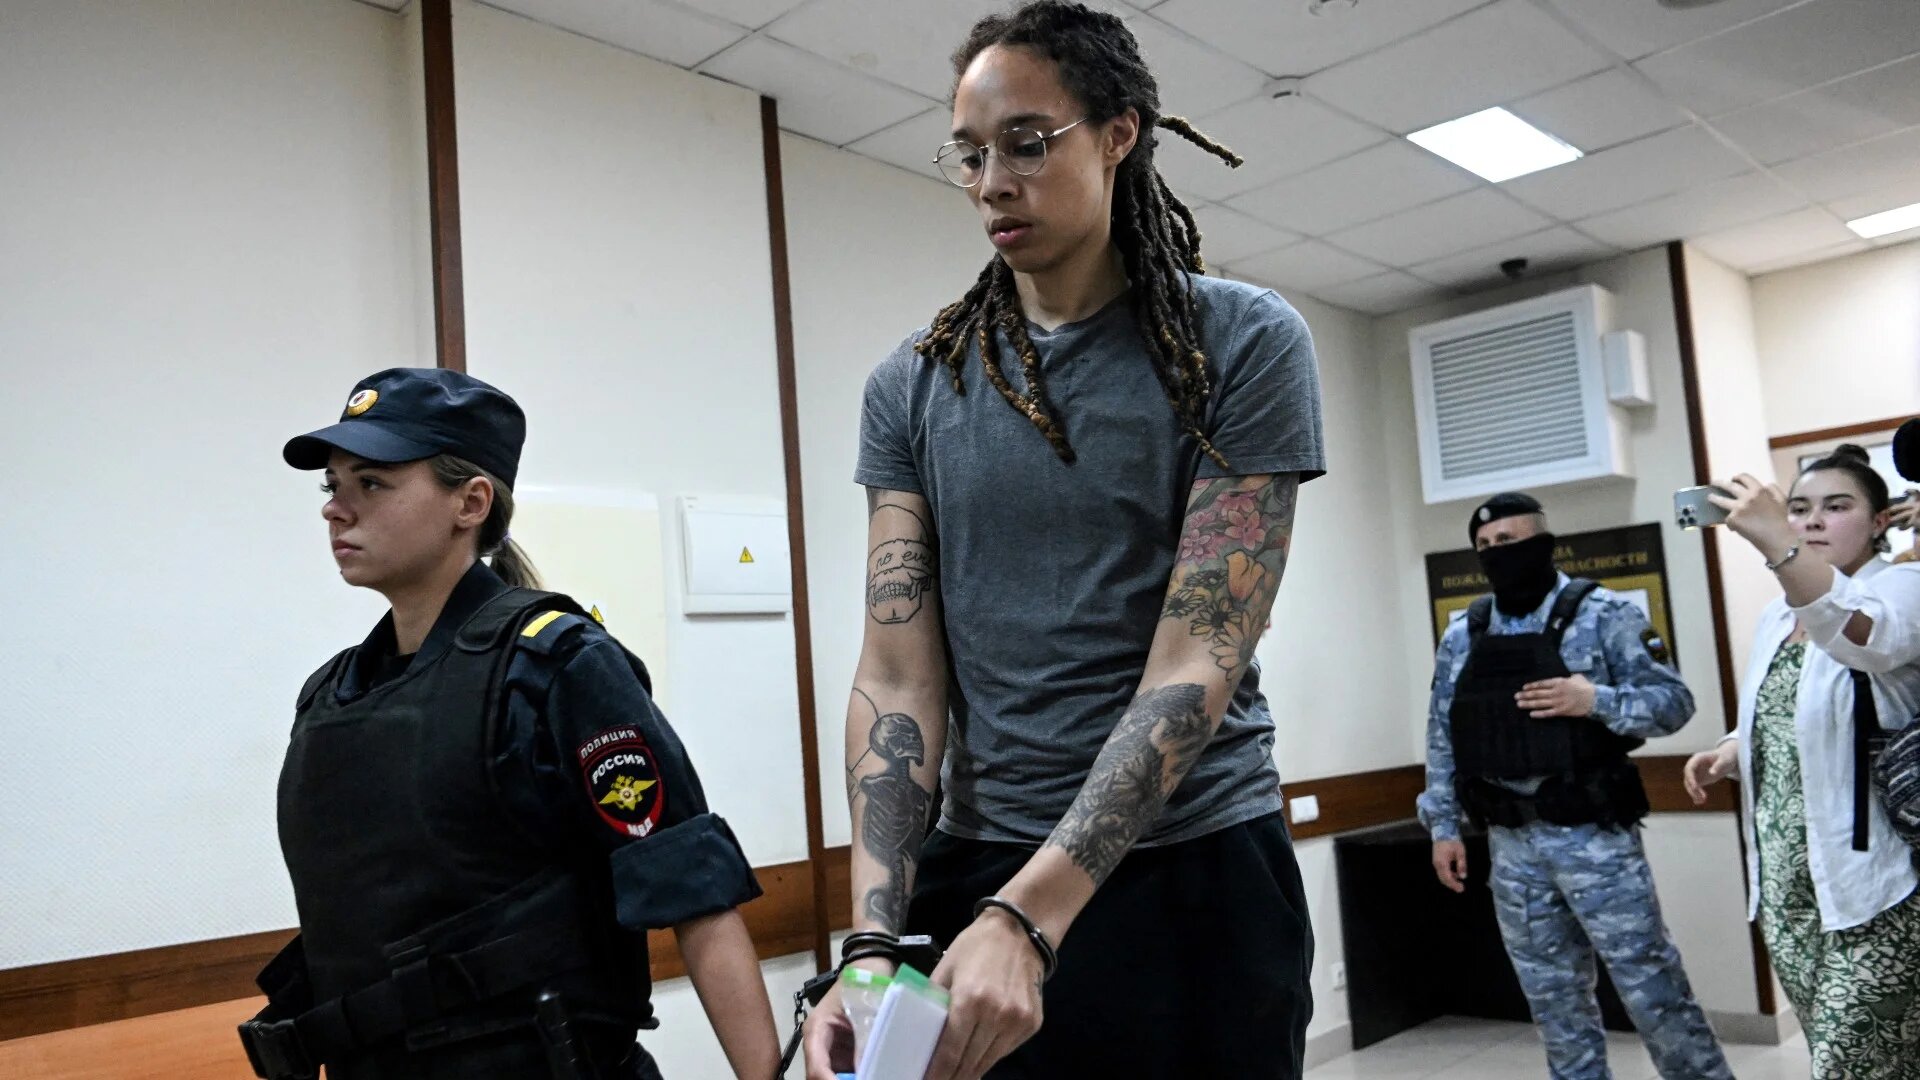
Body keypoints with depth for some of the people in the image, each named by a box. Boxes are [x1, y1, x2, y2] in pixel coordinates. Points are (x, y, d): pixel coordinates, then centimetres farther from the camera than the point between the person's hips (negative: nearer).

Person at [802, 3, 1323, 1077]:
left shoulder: (1245, 344, -7)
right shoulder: (914, 386, 3)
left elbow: (1198, 661, -15)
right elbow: (897, 676, -3)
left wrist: (1026, 918, -23)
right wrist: (872, 939, -16)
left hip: (1195, 870, -2)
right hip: (974, 866, 3)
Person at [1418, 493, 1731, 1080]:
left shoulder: (1602, 615, -4)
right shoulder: (1461, 636, 8)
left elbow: (1674, 700, -5)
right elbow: (1442, 738, 11)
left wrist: (1596, 701, -21)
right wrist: (1443, 827, 8)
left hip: (1593, 834, -4)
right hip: (1510, 844, 4)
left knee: (1648, 980, 2)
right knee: (1553, 995, 13)